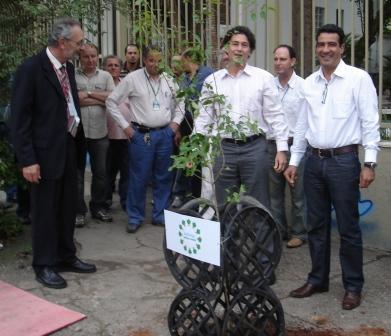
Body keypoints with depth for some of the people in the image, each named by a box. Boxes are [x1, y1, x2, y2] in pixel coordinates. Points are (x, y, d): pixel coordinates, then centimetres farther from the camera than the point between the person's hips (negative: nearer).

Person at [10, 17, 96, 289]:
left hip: (69, 149, 7)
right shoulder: (31, 69, -14)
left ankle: (66, 257, 31)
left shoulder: (68, 67, 8)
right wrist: (27, 159, -19)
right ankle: (44, 265, 19)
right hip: (45, 153, -7)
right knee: (45, 210, 5)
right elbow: (19, 117, -15)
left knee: (68, 208, 16)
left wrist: (78, 139, 5)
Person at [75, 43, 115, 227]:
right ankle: (78, 211, 15)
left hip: (100, 132, 2)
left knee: (100, 172, 11)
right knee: (77, 173, 6)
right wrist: (100, 100, -10)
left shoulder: (105, 76, 8)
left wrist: (89, 93, -9)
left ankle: (98, 207, 25)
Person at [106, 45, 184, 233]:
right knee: (139, 178, 1)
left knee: (163, 177, 10)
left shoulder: (168, 80, 7)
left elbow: (180, 103, 21)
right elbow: (111, 102, -1)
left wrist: (176, 122, 7)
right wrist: (125, 126, -4)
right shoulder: (132, 79, -4)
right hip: (142, 135, -4)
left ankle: (160, 215, 23)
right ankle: (135, 217, 15)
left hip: (165, 134, 4)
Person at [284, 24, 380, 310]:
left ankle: (353, 286, 19)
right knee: (317, 225, 13)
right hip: (314, 161, 5)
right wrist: (294, 161, 13)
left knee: (348, 228, 3)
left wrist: (369, 163, -13)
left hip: (344, 160, -5)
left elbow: (370, 123, -7)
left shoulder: (358, 78, -5)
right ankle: (318, 280, 27)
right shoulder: (309, 83, 10)